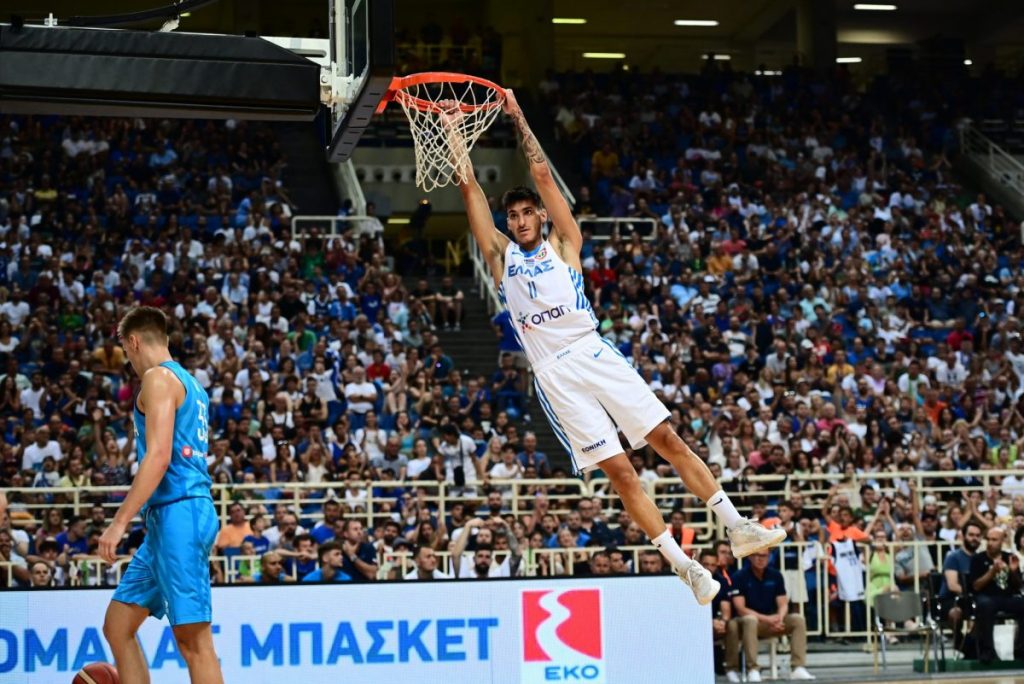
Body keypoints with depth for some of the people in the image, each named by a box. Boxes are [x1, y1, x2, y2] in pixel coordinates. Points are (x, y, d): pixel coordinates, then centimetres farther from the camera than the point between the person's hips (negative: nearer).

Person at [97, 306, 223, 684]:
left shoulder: (158, 377, -7)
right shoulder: (189, 383, 22)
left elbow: (159, 457, -18)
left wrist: (119, 522, -20)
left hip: (178, 514, -10)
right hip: (168, 517, 10)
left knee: (193, 639, -12)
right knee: (117, 625, 12)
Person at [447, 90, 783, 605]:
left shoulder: (563, 245, 12)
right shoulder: (501, 256, 12)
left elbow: (542, 173, 8)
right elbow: (469, 186, 9)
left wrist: (517, 117, 10)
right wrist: (452, 131, 10)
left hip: (595, 354, 1)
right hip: (555, 374, -1)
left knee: (667, 438, -3)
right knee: (618, 470, -6)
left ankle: (738, 529, 3)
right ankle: (683, 567, -6)